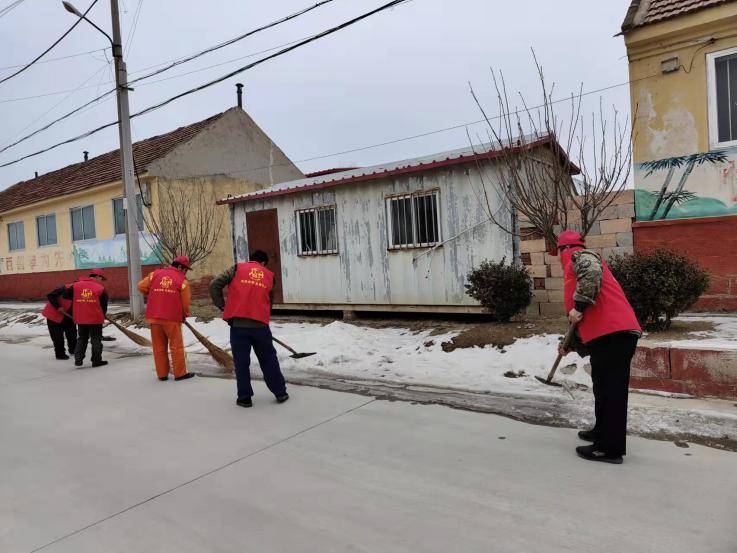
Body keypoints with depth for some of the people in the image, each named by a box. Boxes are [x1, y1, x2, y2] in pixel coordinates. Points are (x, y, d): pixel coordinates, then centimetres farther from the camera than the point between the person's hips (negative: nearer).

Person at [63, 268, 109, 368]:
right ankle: (96, 360, 9)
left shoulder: (76, 285, 3)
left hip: (80, 319, 4)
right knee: (96, 339, 7)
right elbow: (104, 306, -1)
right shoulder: (100, 288, -6)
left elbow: (65, 295, 11)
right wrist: (102, 316, 16)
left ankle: (78, 359, 13)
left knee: (81, 339, 18)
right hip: (95, 319, -3)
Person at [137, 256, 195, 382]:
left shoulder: (155, 274, 6)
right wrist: (185, 315, 16)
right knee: (176, 346, 5)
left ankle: (162, 374, 17)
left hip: (154, 317, 4)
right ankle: (180, 373, 9)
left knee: (159, 347, 11)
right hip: (172, 319, -4)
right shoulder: (183, 281, -4)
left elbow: (141, 286, 5)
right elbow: (185, 304, -3)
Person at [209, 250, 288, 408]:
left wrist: (221, 305, 10)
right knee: (269, 360, 15)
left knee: (241, 362, 9)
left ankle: (244, 397, 15)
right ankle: (280, 393, 23)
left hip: (238, 324, -1)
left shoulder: (237, 269, 8)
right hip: (260, 325, 2)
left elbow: (214, 285, 1)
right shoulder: (269, 275, 14)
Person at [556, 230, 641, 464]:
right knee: (603, 386, 20)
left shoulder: (579, 256, 2)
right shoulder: (576, 269, 29)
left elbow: (592, 273, -25)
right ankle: (603, 432, 35)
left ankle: (609, 449, 1)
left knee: (610, 388, -5)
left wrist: (578, 306, -19)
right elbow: (585, 317, 34)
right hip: (604, 334, 10)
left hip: (613, 333, -10)